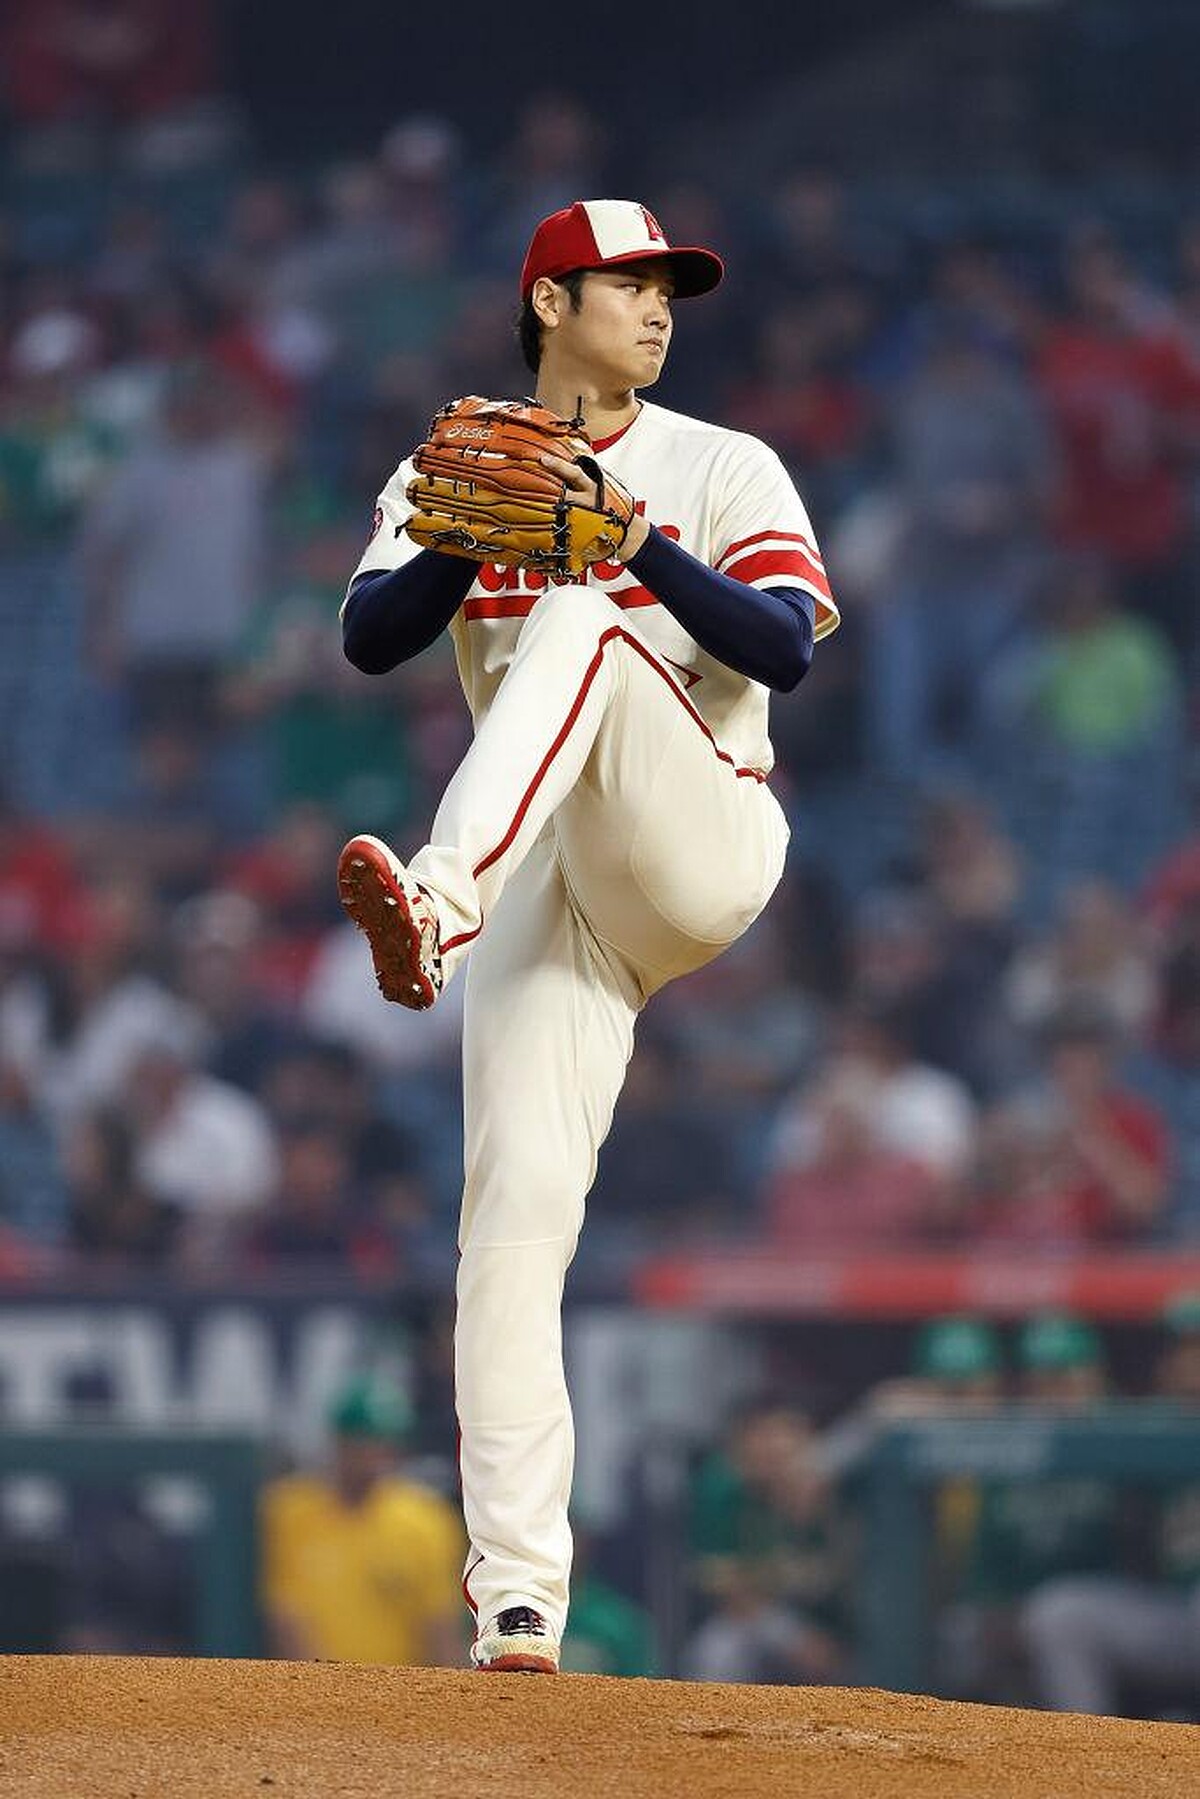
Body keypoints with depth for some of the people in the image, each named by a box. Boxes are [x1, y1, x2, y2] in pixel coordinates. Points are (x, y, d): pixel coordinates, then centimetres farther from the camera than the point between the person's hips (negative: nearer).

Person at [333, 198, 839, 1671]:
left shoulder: (723, 472, 9)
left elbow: (784, 648, -6)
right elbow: (372, 638, 0)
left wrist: (639, 544, -20)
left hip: (705, 844, -2)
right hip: (546, 887, 2)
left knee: (580, 625, -29)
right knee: (518, 1197, -13)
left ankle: (435, 908, -54)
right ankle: (516, 1595, -14)